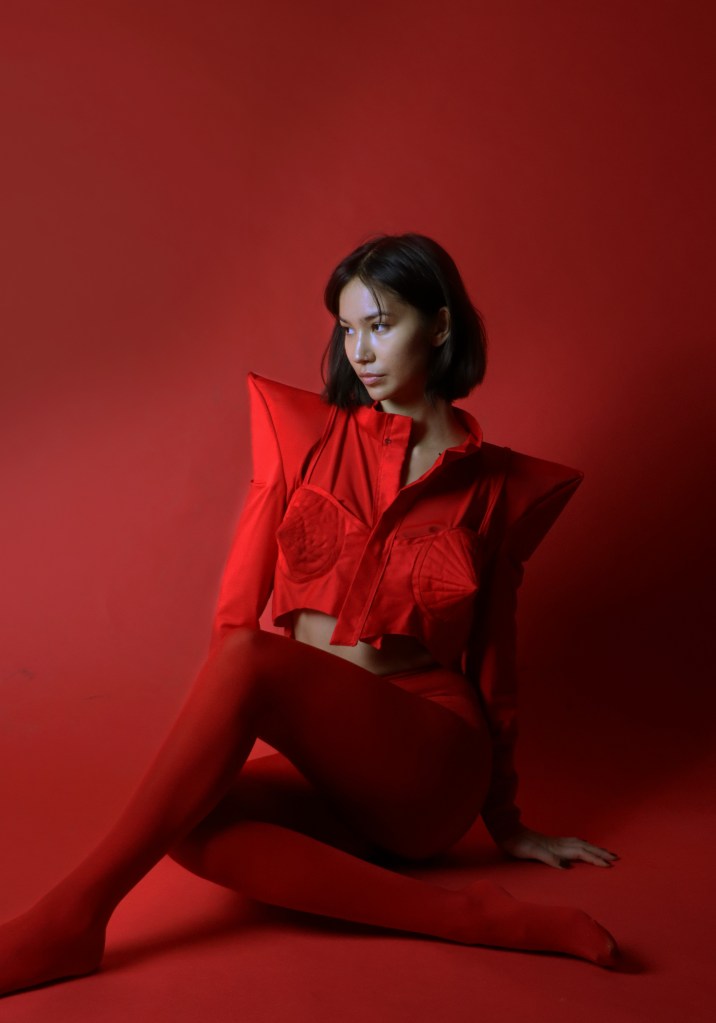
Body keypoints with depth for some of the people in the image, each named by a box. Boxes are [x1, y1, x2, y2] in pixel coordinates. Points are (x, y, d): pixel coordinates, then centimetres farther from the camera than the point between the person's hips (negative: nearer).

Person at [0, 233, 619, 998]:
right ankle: (468, 917, -28)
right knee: (189, 824, -31)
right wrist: (207, 748, -6)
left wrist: (506, 822, 16)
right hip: (318, 771, 3)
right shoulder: (307, 434, 7)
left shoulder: (498, 486, 4)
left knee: (250, 661, -31)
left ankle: (73, 917, -25)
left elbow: (491, 657, 11)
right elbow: (237, 609, 4)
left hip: (431, 768, -3)